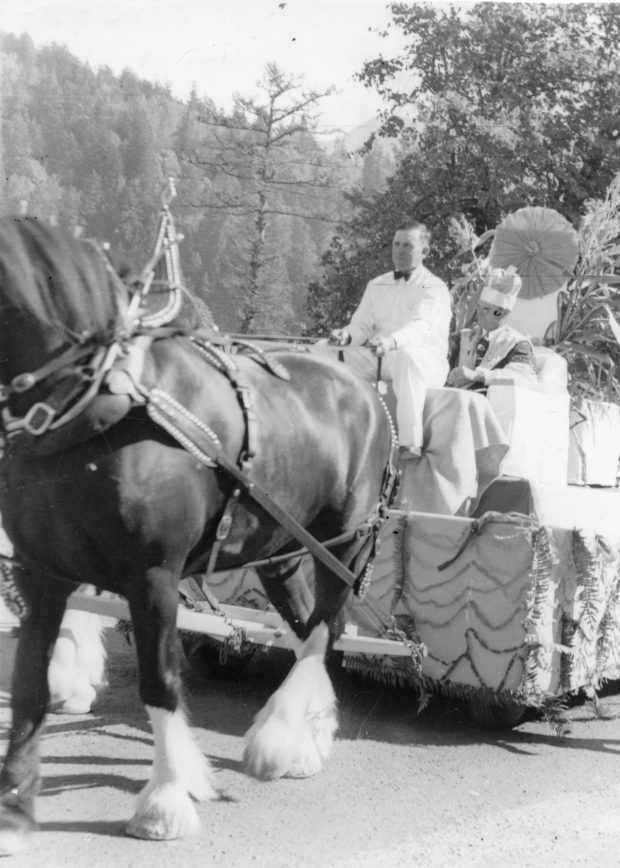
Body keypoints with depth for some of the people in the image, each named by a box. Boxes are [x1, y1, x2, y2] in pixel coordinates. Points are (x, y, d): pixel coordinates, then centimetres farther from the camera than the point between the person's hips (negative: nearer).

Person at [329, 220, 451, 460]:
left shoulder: (434, 288, -1)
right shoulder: (377, 286, 20)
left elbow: (421, 327, -20)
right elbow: (362, 325, 14)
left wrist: (390, 341, -42)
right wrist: (346, 335, -13)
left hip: (425, 362, -5)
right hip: (378, 359, 6)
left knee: (407, 356, -40)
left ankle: (411, 443, -46)